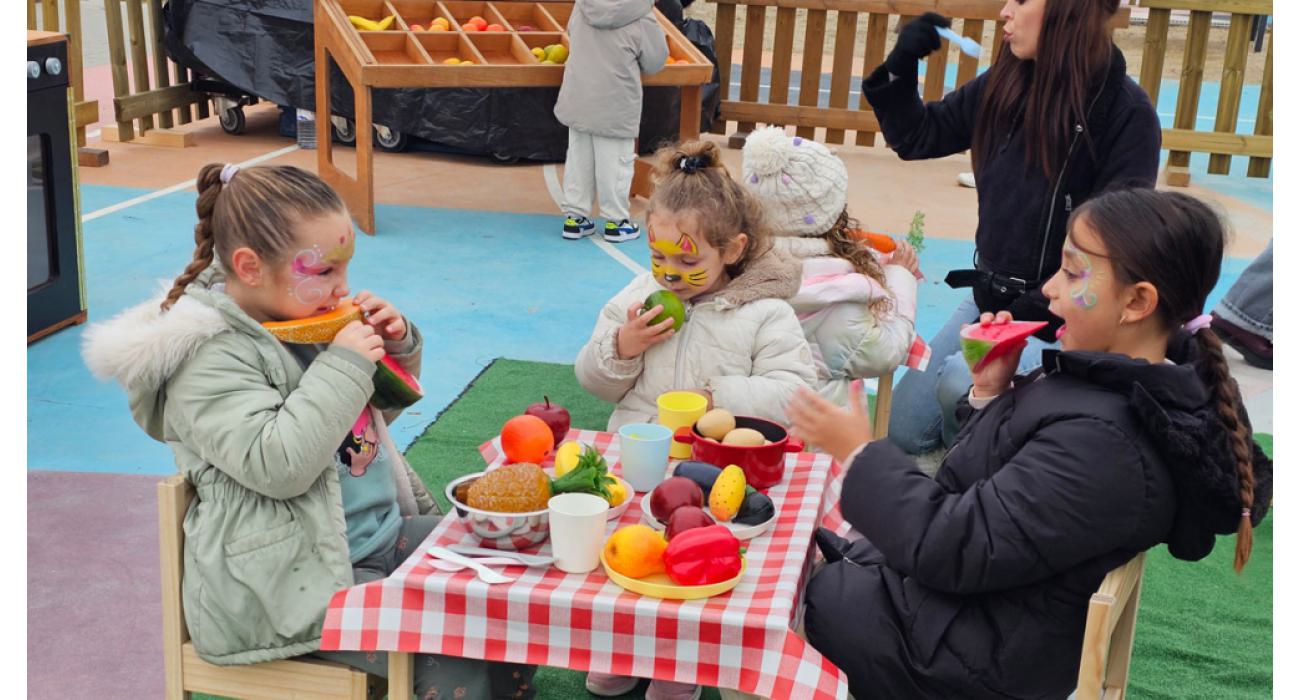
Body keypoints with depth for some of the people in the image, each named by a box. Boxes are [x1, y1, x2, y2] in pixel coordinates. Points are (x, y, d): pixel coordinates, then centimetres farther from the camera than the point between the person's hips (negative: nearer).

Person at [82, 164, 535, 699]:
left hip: (383, 534, 9)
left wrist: (398, 348, 1)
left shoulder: (303, 314, 9)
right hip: (289, 581, -9)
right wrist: (342, 366, -24)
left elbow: (376, 413, 21)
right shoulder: (209, 358, -16)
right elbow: (276, 465, -29)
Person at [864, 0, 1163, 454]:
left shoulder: (1126, 111, -16)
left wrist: (1029, 314, -22)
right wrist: (900, 68, -5)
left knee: (962, 383, -32)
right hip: (991, 297, 6)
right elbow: (915, 137, 12)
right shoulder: (1003, 85, -1)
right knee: (905, 431, 1)